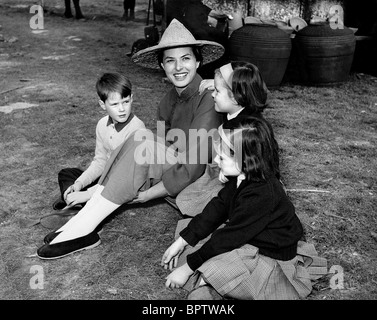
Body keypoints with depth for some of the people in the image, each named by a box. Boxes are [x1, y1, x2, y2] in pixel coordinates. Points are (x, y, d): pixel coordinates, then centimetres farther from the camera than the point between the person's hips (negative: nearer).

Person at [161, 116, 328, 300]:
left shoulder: (260, 195, -32)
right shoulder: (241, 178, -4)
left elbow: (228, 237, -28)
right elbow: (216, 209, 1)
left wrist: (187, 268, -21)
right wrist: (180, 242, -2)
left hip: (272, 259, -9)